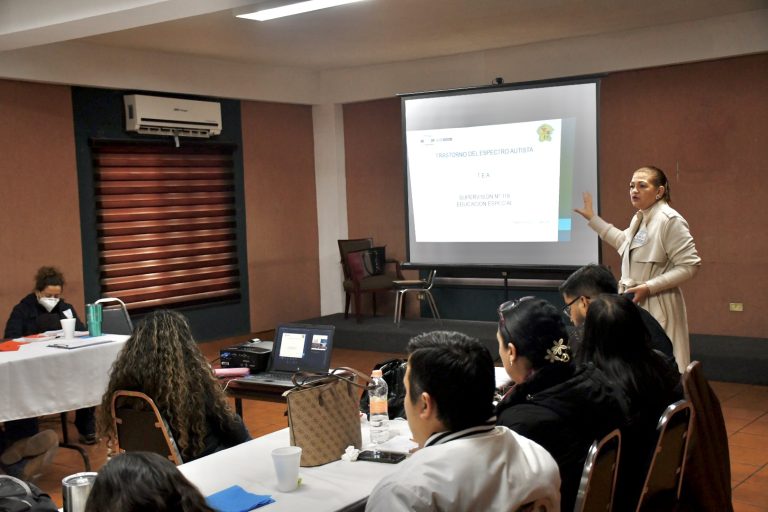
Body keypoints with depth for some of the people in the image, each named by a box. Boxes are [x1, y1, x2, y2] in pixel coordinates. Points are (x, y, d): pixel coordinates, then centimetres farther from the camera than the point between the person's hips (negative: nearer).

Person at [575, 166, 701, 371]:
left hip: (657, 306, -9)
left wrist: (648, 287, -21)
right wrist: (592, 218, 33)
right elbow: (625, 241, 34)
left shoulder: (670, 220, -16)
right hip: (634, 303, 9)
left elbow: (690, 266, -18)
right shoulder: (639, 218, 12)